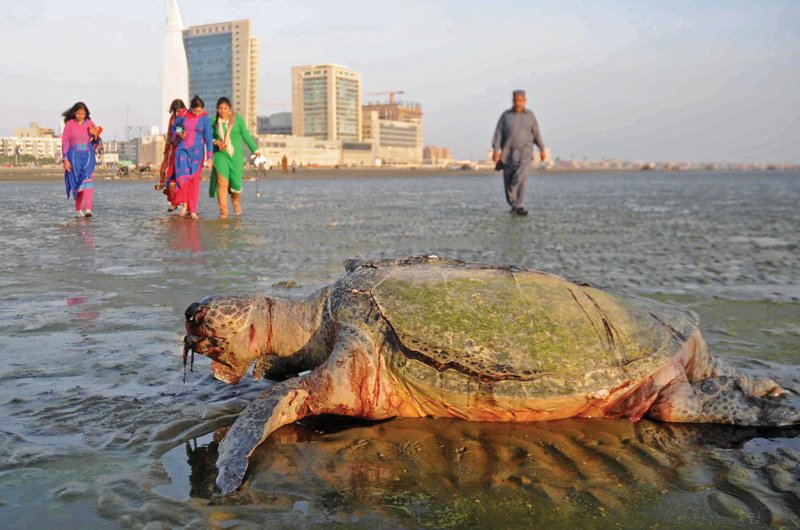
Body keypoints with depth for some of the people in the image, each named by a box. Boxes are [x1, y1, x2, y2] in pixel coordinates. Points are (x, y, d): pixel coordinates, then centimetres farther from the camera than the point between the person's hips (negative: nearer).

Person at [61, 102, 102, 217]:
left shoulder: (90, 124, 4)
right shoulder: (69, 124, -1)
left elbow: (96, 142, 9)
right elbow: (65, 142, -1)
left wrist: (95, 135, -14)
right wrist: (65, 159, -8)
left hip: (87, 156, 0)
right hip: (74, 156, 0)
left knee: (87, 180, -15)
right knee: (77, 182, 4)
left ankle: (88, 209, -24)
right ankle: (78, 209, 18)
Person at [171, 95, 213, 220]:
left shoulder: (205, 119, -3)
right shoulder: (183, 116, 3)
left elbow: (208, 138, -4)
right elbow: (172, 129, 16)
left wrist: (209, 157, -9)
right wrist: (178, 134, -7)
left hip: (197, 151, -1)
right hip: (182, 149, 1)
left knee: (194, 179, -2)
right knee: (182, 175, -17)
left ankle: (192, 210, 3)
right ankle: (185, 204, 0)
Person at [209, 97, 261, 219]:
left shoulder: (237, 118, 0)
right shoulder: (214, 121, 4)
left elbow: (246, 135, 1)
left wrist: (255, 150, -2)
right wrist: (217, 142, -12)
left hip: (236, 155, 0)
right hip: (220, 154, 1)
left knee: (236, 182, -5)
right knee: (222, 182, -13)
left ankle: (235, 200, 30)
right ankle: (223, 211, -7)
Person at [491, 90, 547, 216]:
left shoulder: (530, 115, 6)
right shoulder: (505, 115, 4)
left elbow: (536, 133, 13)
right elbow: (498, 133, -2)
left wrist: (542, 150, 14)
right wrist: (495, 150, -13)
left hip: (524, 151, -1)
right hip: (508, 152, 1)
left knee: (521, 178, -19)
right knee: (508, 181, 7)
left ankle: (520, 207, -20)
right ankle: (513, 205, 30)